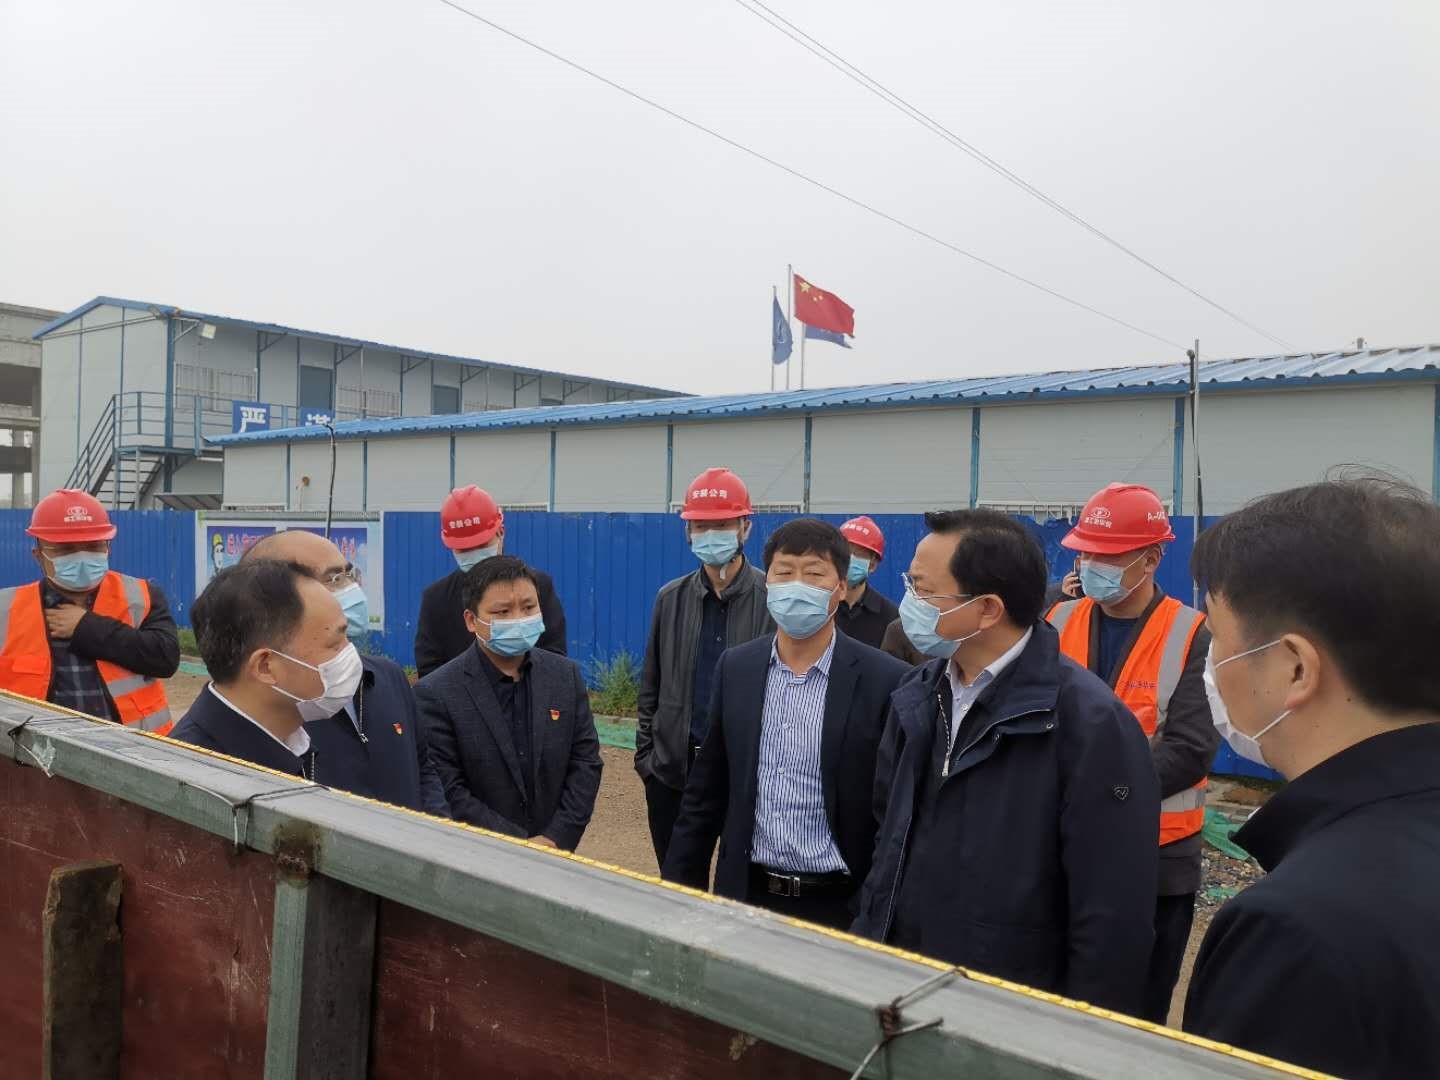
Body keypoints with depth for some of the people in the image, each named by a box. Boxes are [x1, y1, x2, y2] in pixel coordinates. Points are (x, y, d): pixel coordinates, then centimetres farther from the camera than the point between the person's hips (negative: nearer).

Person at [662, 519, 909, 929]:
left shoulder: (886, 681, -12)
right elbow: (706, 792, 7)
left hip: (837, 905, -3)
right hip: (746, 893, 3)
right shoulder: (736, 666, 1)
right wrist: (682, 893, 6)